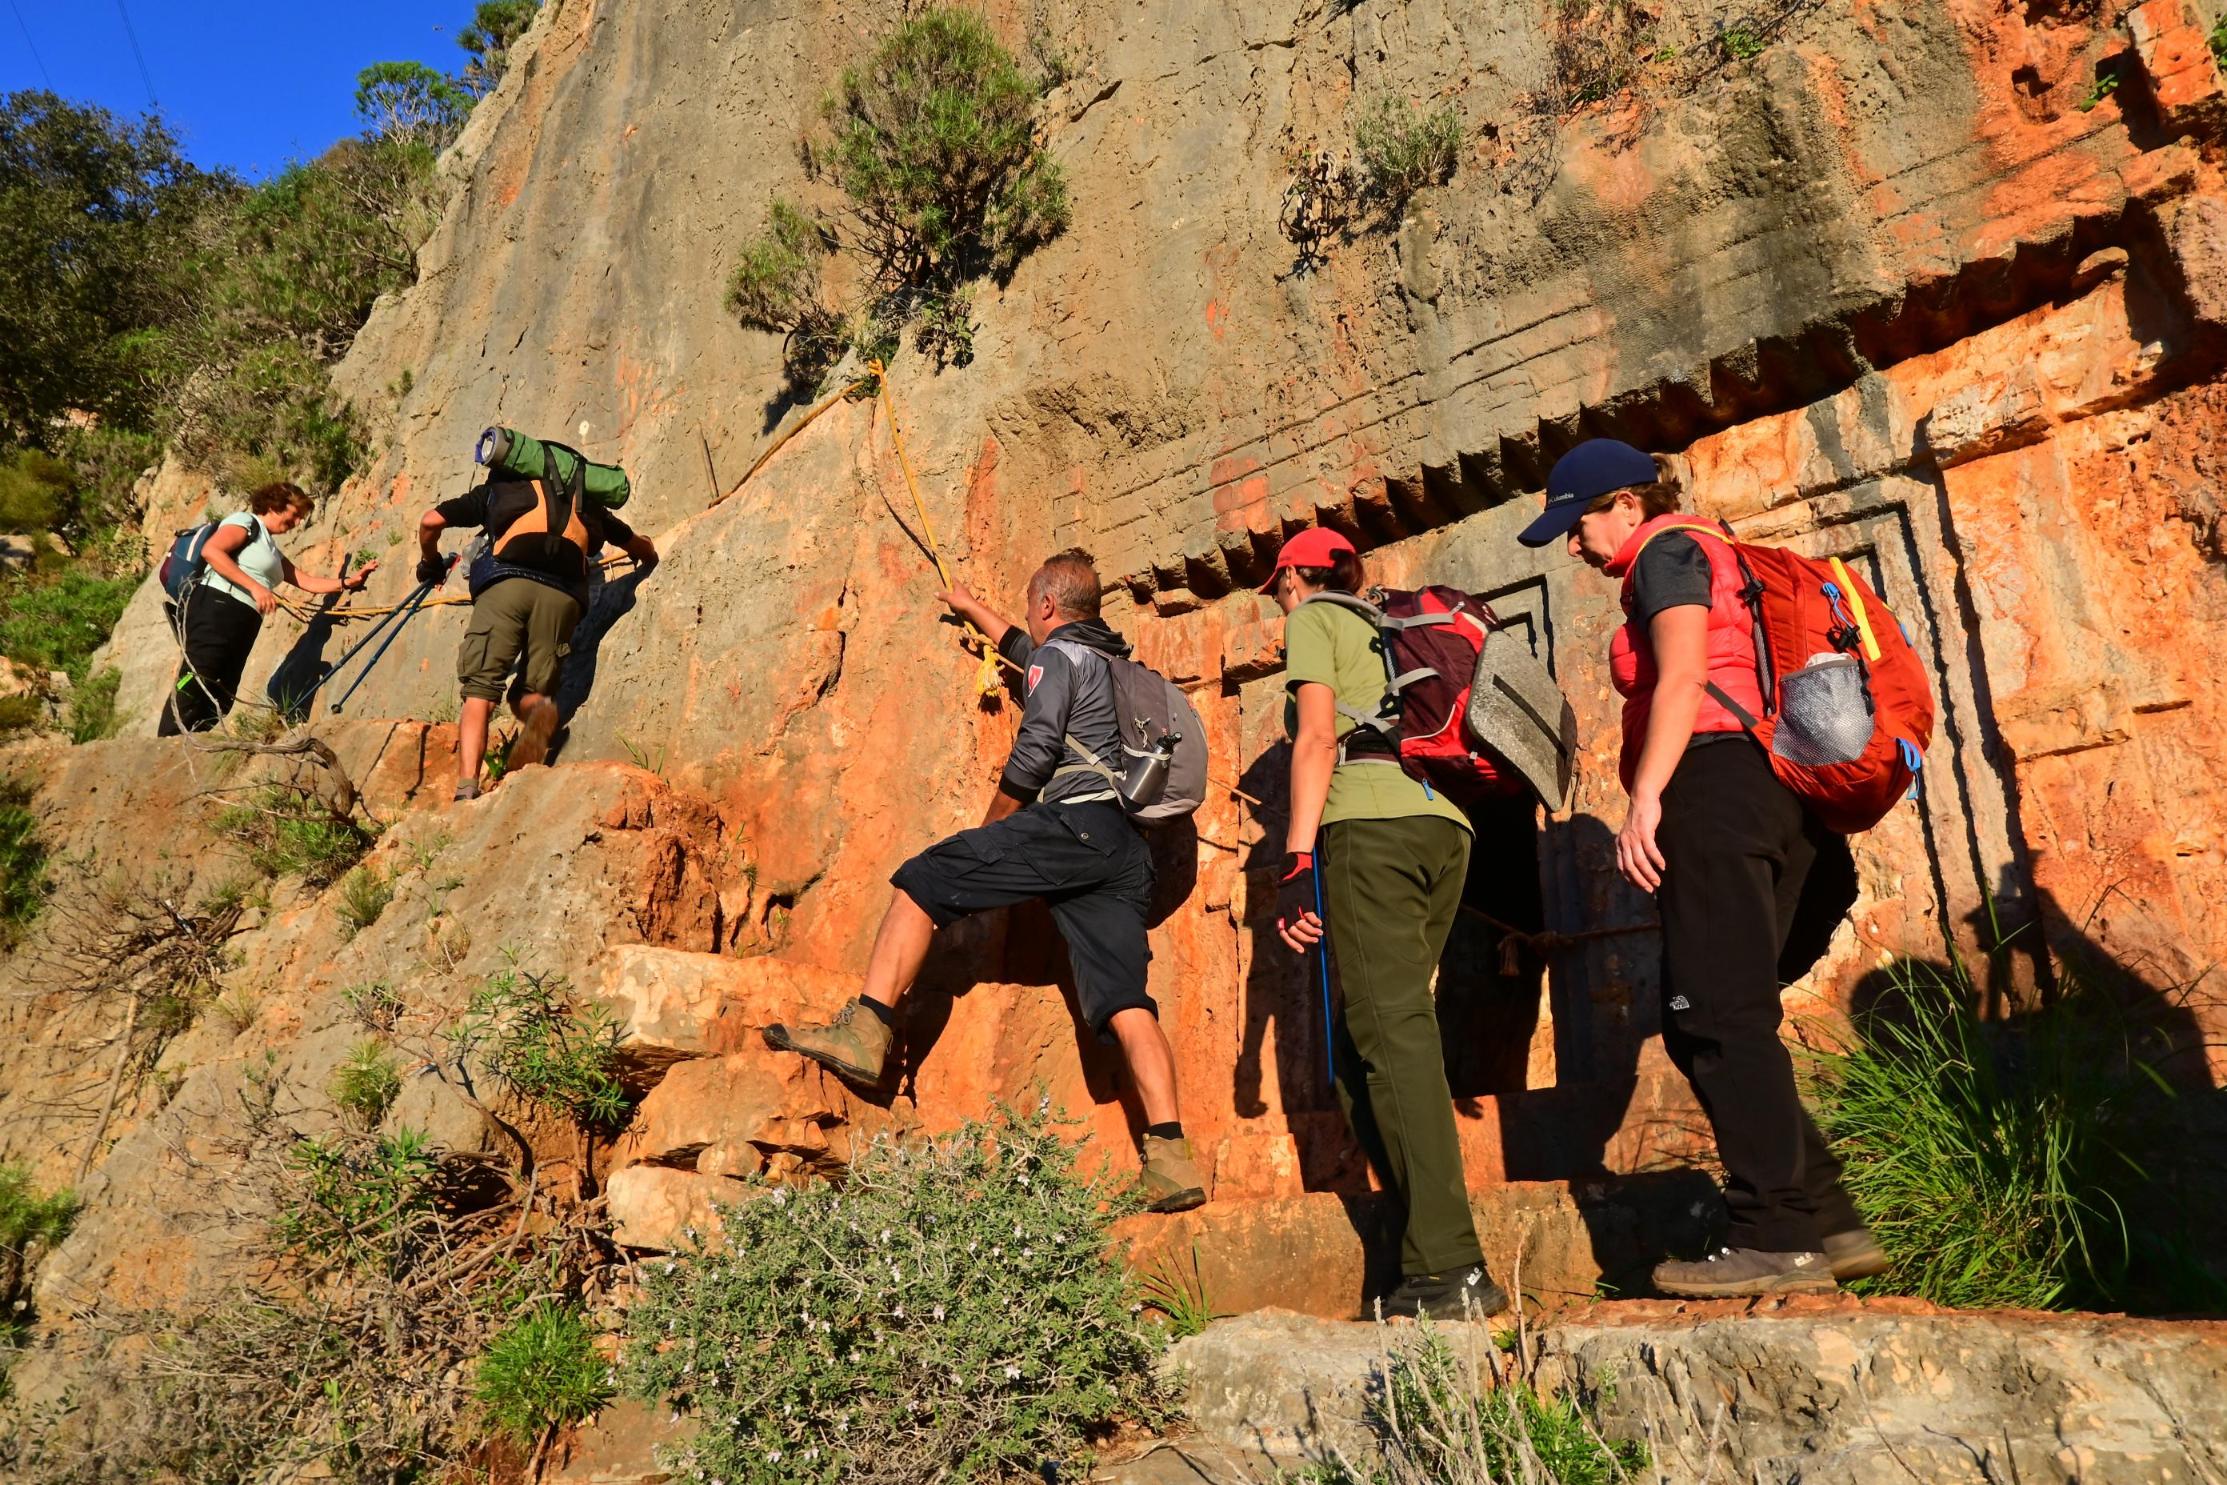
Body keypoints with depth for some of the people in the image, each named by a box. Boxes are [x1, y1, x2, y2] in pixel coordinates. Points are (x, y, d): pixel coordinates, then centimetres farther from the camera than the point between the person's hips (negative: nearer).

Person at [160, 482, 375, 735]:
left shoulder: (272, 549, 27)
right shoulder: (246, 521, 1)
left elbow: (306, 581, 24)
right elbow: (210, 550, -16)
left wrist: (348, 582, 10)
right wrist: (255, 587, -20)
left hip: (242, 624, 10)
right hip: (216, 610, -10)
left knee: (221, 699, 4)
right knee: (195, 684, -17)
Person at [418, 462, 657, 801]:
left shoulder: (498, 489, 30)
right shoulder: (585, 505, 34)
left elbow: (430, 521, 24)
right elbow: (642, 547, 45)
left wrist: (430, 563, 43)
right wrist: (648, 563, 68)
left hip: (506, 581, -2)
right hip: (564, 595, 2)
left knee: (479, 690, -3)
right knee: (529, 692, 12)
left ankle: (466, 788, -21)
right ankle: (540, 711, -25)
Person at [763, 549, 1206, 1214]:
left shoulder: (1059, 654, 6)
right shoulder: (1110, 660, 33)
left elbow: (1034, 752, -7)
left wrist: (989, 829, 6)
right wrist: (973, 609, 66)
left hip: (1075, 821, -8)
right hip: (1127, 851, 8)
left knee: (921, 881, -3)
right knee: (1126, 1003, -3)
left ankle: (866, 1031, -13)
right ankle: (1170, 1159, -15)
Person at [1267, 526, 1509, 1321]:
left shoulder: (1312, 621, 11)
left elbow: (1317, 738, -4)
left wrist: (1297, 862, -10)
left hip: (1371, 821, -7)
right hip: (1445, 821, 7)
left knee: (1391, 1032, -11)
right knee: (1363, 1036, 9)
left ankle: (1449, 1268, -17)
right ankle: (1441, 1256, 5)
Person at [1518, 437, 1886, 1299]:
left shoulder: (1667, 552, 1)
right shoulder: (1707, 564, 30)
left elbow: (1682, 681, -15)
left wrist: (1643, 799, -22)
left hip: (1713, 787, -10)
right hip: (1765, 798, 10)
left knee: (1719, 1017, -12)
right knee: (1705, 1023, 8)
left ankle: (1776, 1240, -10)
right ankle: (1827, 1223, 10)